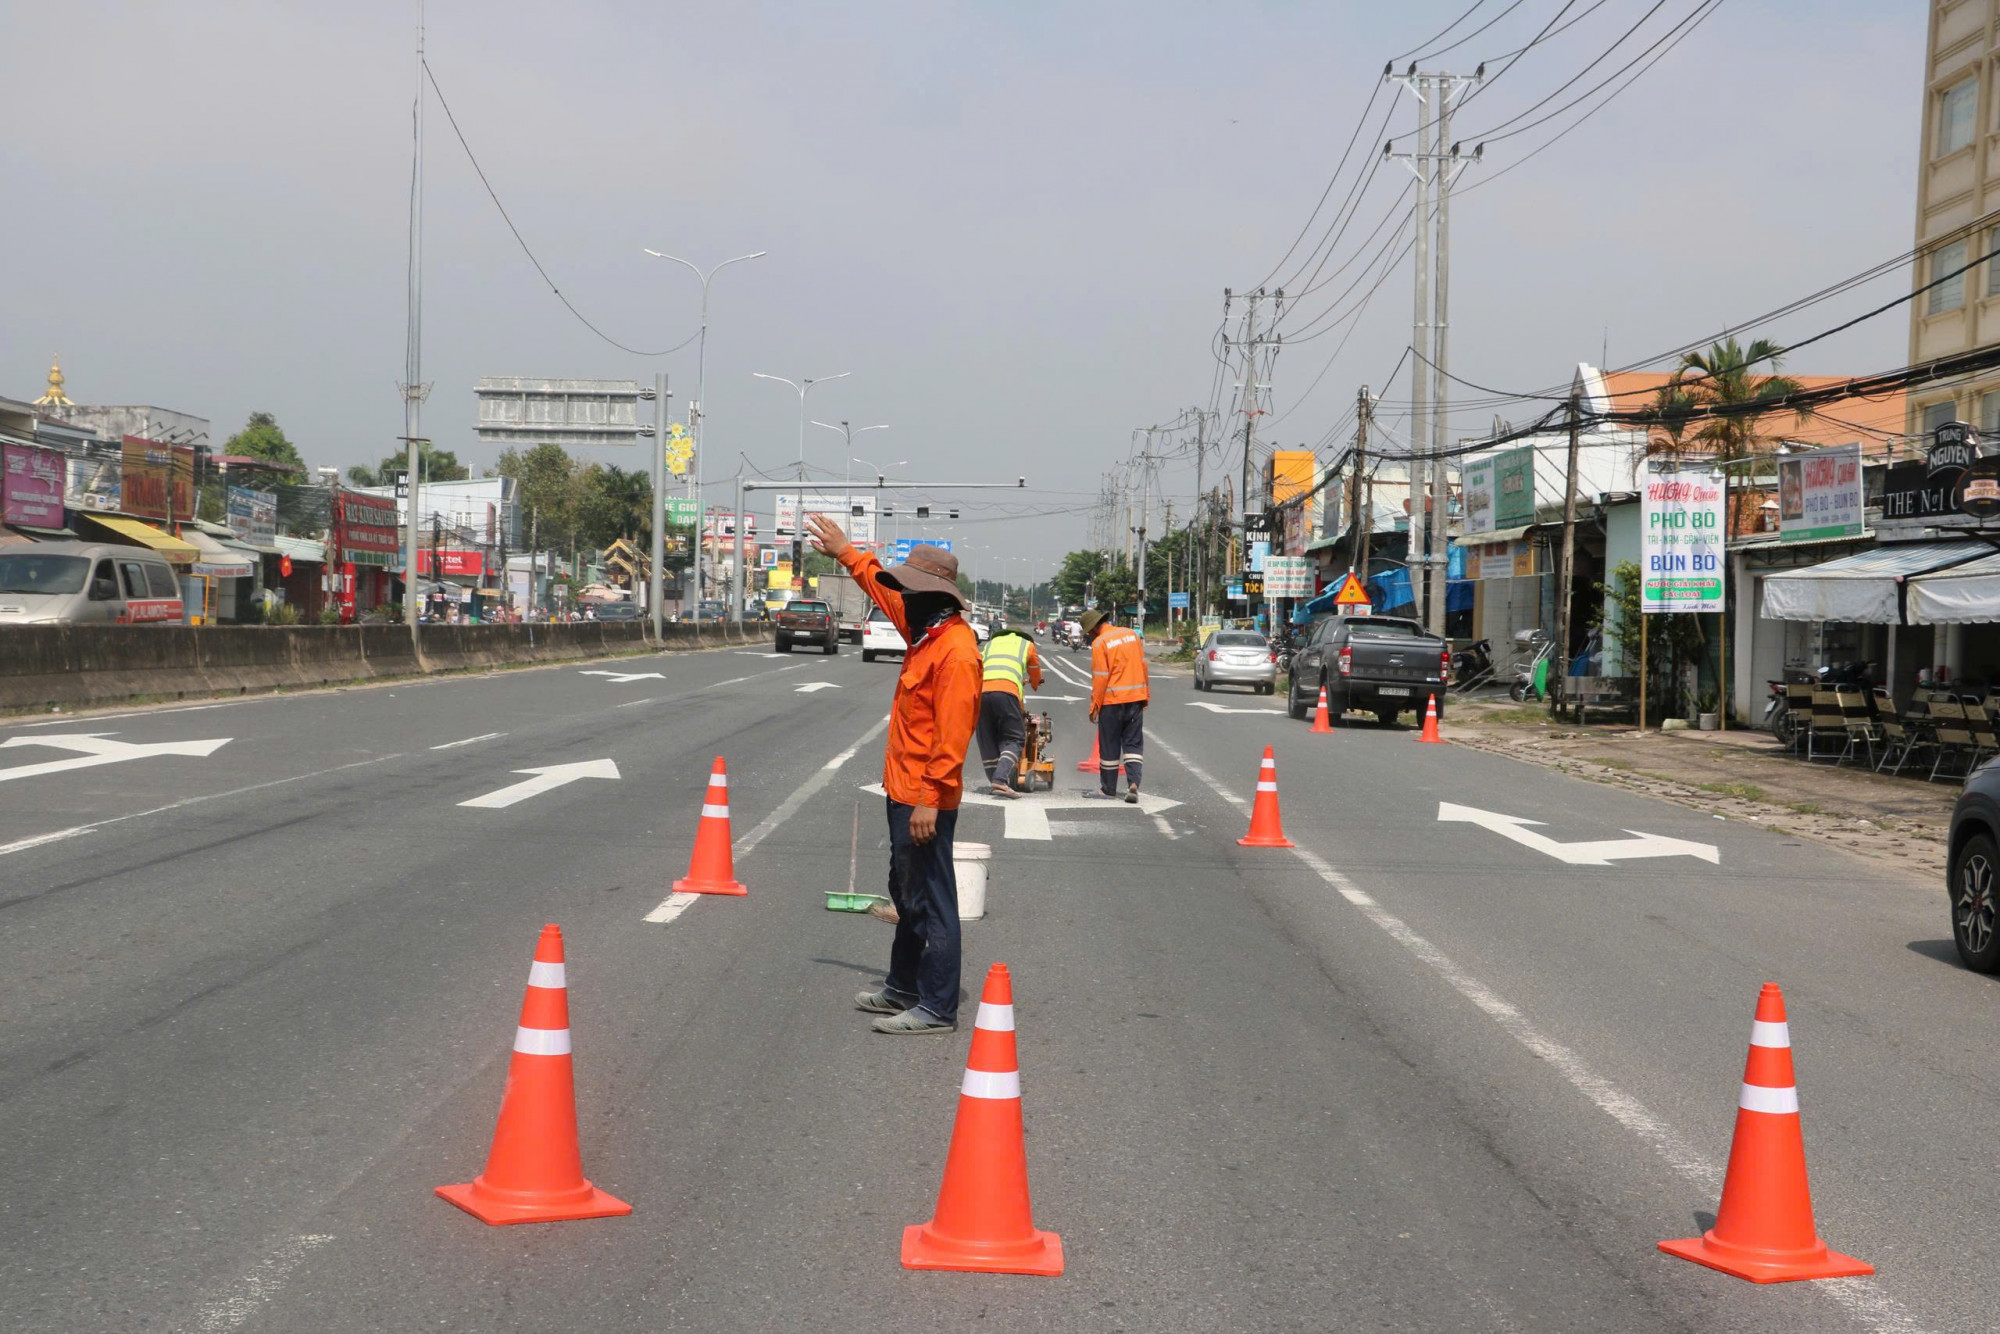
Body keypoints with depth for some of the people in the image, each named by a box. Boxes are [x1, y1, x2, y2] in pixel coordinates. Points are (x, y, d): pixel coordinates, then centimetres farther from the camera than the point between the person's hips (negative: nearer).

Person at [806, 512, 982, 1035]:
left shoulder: (955, 651, -21)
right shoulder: (925, 633, 9)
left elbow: (952, 737, -24)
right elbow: (882, 588, 30)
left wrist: (929, 801, -26)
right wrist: (845, 552, 36)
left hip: (924, 800, -11)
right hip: (903, 791, 11)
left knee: (931, 903, -5)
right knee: (907, 897, 20)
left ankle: (937, 1009, 1)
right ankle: (902, 989, 33)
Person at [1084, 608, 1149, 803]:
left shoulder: (1099, 643, -11)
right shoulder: (1132, 634, 7)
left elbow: (1100, 678, -13)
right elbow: (1143, 666, 11)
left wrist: (1094, 706, -8)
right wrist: (1145, 695, 18)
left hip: (1112, 700, -5)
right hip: (1135, 698, 5)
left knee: (1109, 745, 7)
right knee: (1133, 743, 7)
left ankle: (1109, 788, 15)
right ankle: (1133, 783, -10)